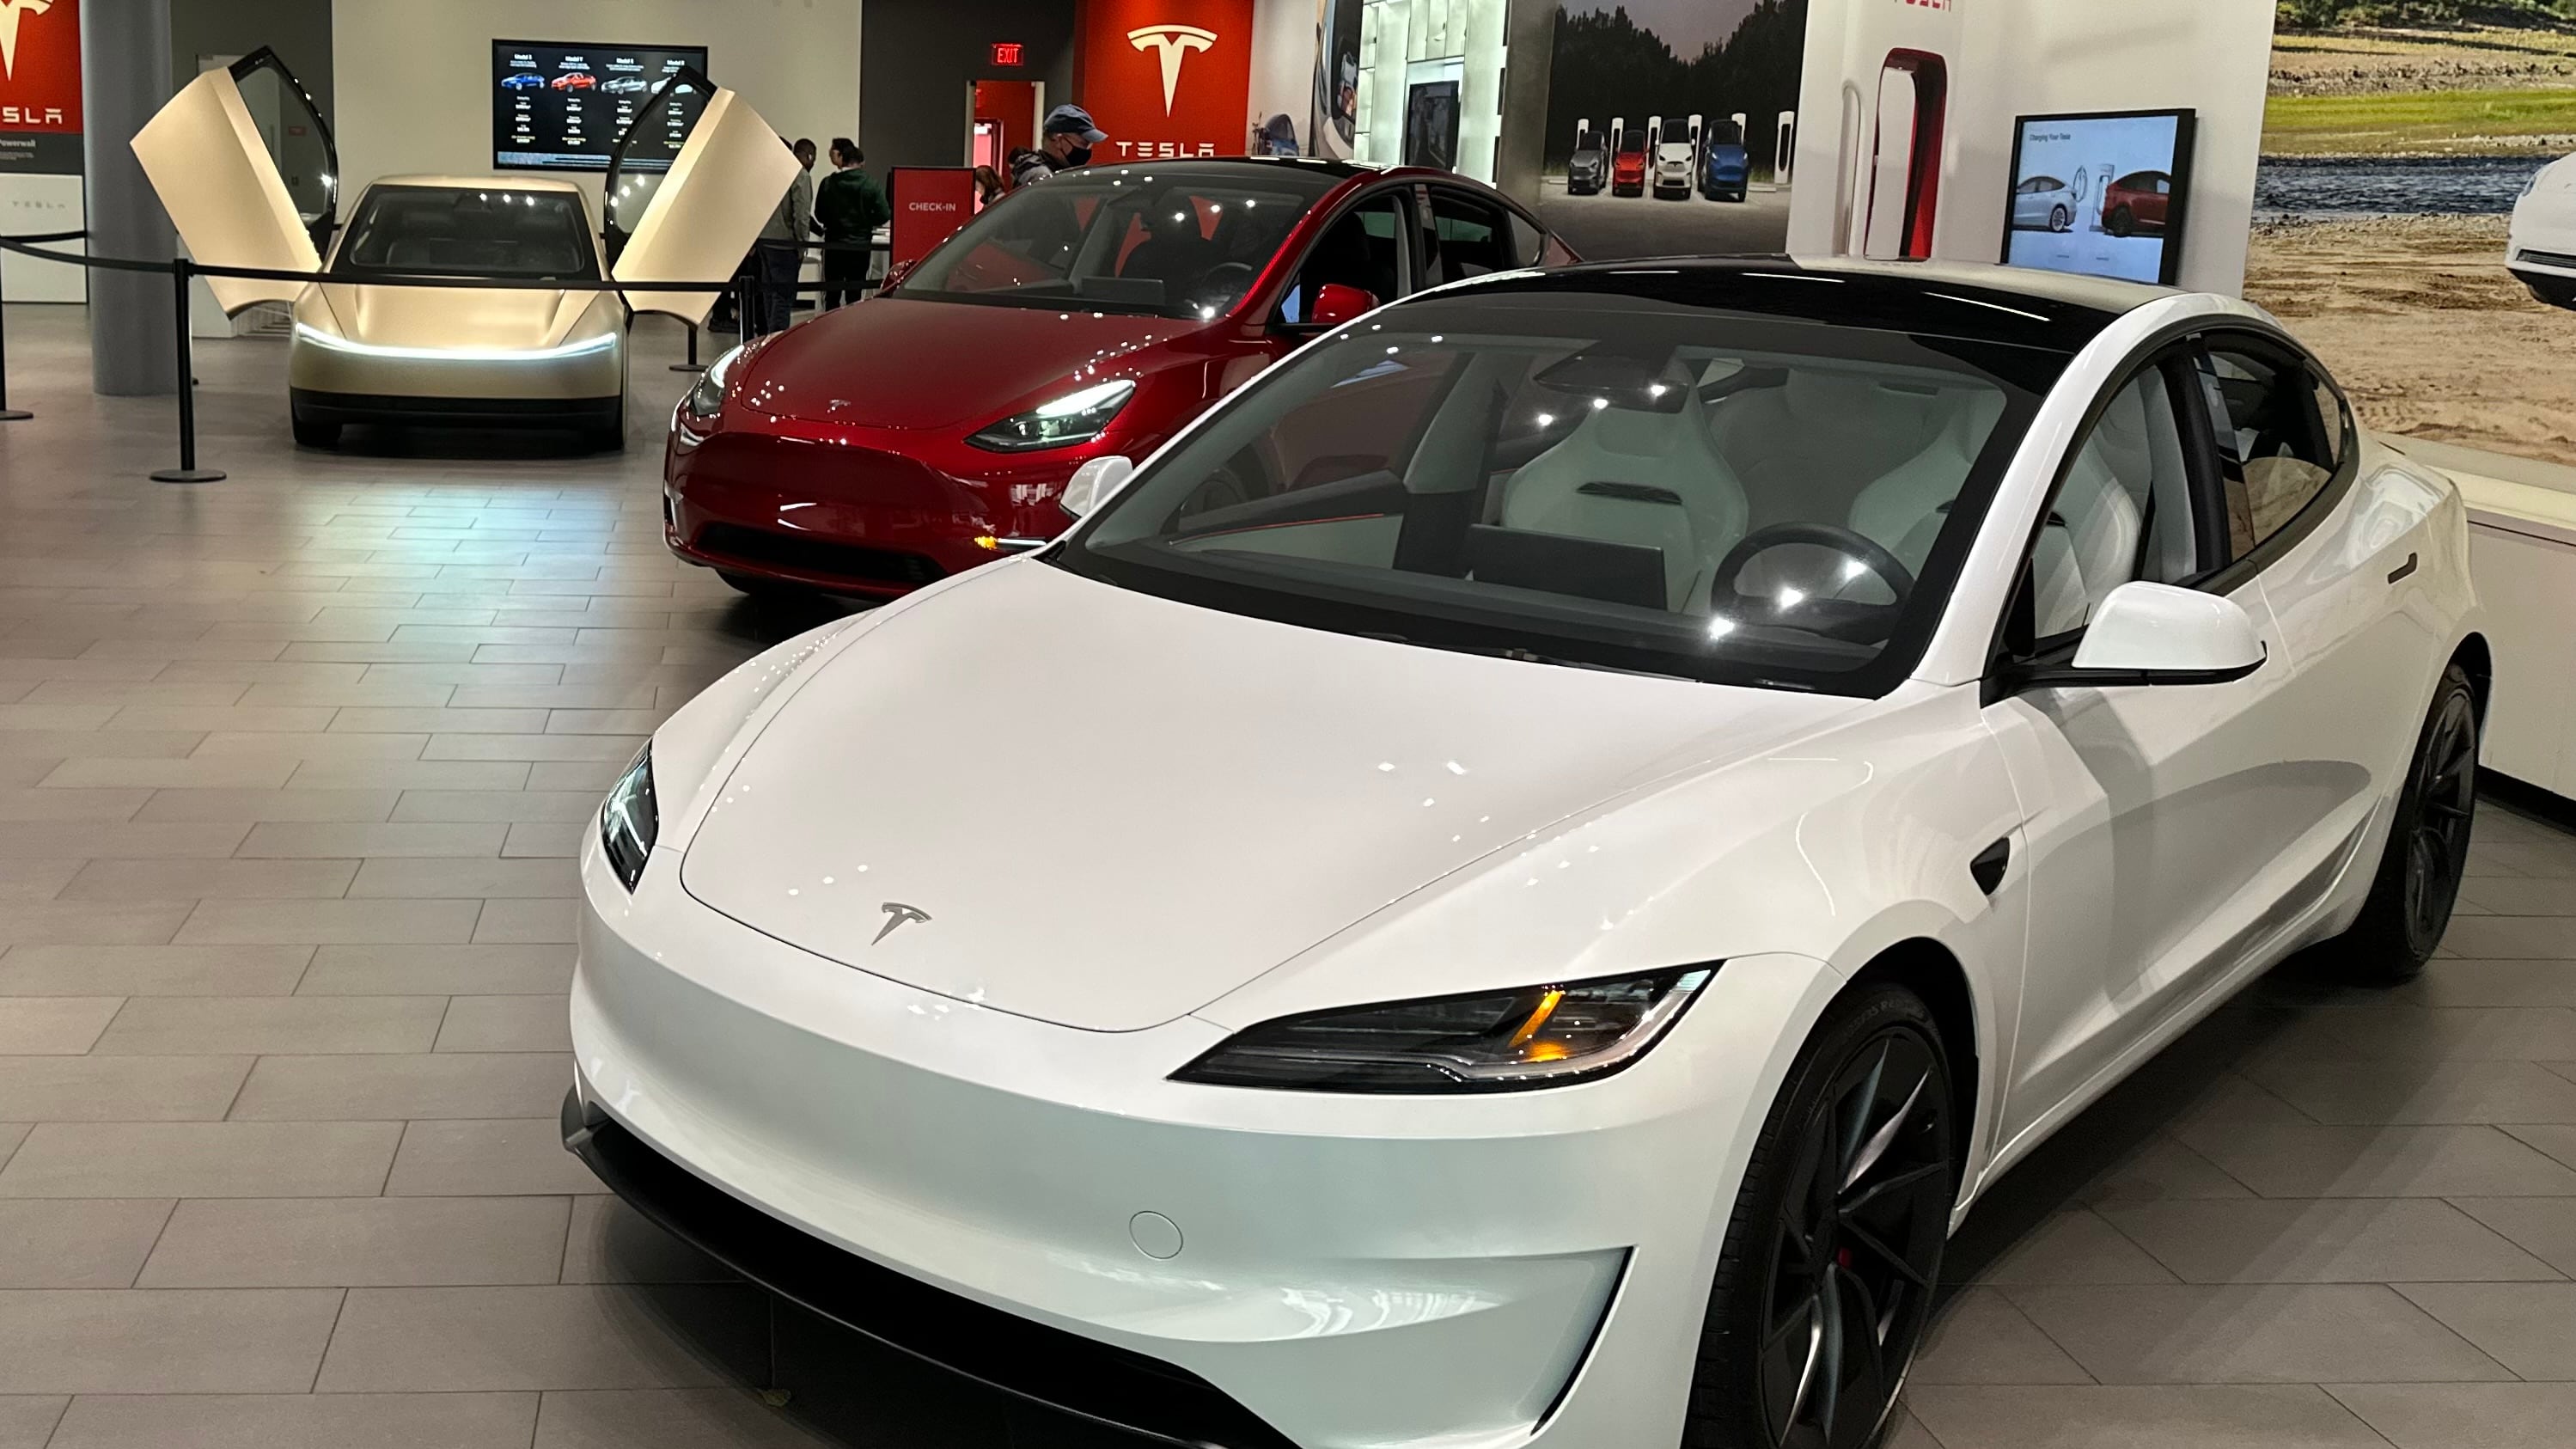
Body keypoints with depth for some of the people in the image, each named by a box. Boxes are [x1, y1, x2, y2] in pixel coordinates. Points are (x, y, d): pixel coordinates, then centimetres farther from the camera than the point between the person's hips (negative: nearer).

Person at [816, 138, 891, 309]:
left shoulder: (827, 183, -4)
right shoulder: (871, 185, -8)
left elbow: (819, 215, 0)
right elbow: (883, 215, -10)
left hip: (833, 245, 1)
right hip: (860, 244, -1)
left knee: (832, 296, 9)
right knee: (854, 294, 5)